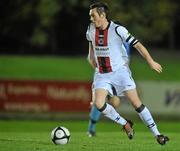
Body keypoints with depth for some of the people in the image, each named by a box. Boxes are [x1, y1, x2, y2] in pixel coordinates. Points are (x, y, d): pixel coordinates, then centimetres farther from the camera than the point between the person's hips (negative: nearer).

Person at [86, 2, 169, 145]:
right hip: (101, 74, 4)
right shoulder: (91, 30, 1)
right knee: (99, 104, -18)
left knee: (136, 102, -8)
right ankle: (125, 124, 3)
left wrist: (151, 61, -12)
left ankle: (157, 134, 1)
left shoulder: (117, 30, -16)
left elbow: (137, 44, -12)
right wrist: (91, 57, 23)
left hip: (120, 70, -4)